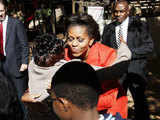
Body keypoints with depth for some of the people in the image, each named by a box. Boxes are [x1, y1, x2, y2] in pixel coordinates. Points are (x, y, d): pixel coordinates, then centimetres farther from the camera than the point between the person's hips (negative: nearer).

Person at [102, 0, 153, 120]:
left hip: (135, 70, -2)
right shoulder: (109, 28, 9)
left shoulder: (140, 25, -1)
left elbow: (149, 46, -6)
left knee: (140, 100, 10)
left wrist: (129, 52, -16)